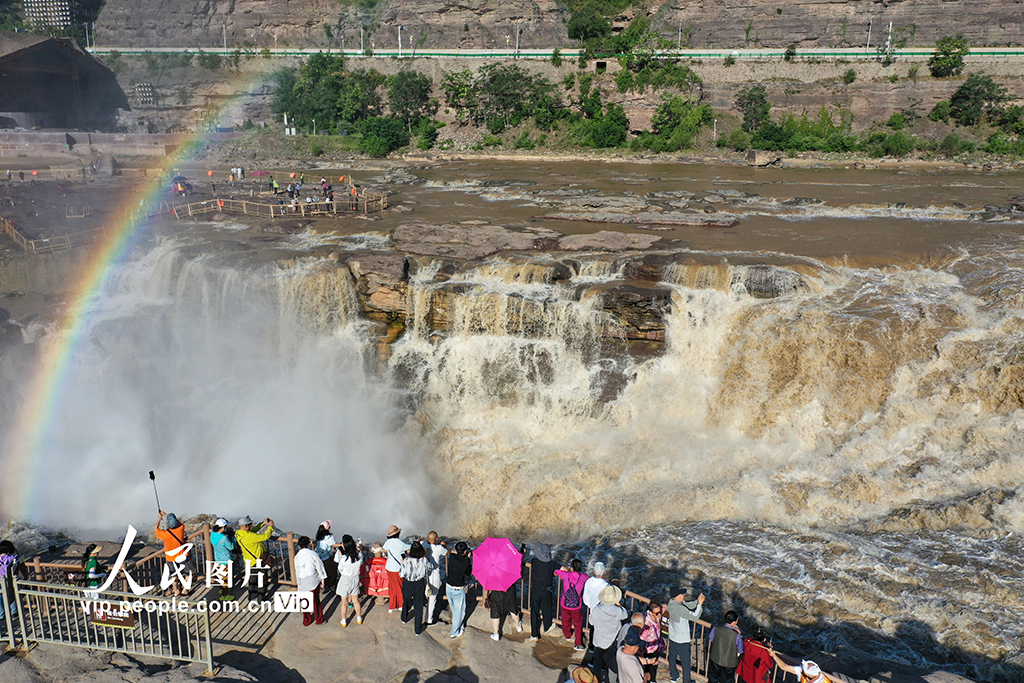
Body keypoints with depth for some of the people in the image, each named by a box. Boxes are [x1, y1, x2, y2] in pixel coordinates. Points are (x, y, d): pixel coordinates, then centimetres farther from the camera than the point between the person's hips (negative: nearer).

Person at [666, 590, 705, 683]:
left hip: (672, 638, 8)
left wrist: (698, 601, -11)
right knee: (686, 662, 12)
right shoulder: (679, 608, -33)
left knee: (672, 657, 24)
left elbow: (688, 605, 1)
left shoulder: (671, 603, -7)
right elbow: (694, 617, -31)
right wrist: (700, 604, -24)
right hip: (682, 640, -8)